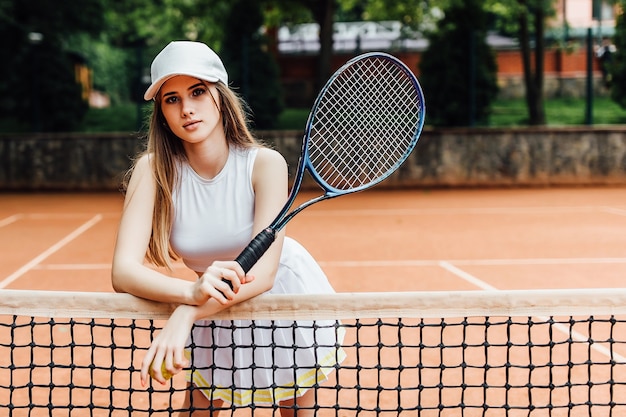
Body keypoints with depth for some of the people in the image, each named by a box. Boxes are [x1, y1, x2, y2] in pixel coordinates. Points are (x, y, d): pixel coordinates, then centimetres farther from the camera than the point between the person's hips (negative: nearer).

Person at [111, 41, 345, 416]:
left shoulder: (265, 164, -27)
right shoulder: (154, 169, -23)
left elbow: (263, 272, -35)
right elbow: (124, 270, -31)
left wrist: (186, 315, -50)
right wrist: (192, 291, -50)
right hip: (217, 311, 1)